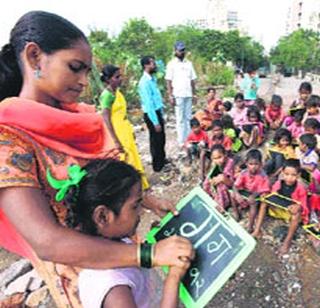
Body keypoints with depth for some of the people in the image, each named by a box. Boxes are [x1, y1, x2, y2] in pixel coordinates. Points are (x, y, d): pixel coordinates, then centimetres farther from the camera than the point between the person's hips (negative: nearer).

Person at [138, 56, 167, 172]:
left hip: (158, 112, 9)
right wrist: (155, 122, -22)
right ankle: (157, 166, 20)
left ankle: (162, 160, 39)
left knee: (162, 138, 21)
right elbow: (148, 104, -23)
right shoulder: (145, 82, -20)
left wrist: (161, 115, 16)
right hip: (151, 115, -9)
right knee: (156, 140, 4)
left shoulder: (152, 79, 9)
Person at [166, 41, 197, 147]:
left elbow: (192, 80, 15)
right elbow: (169, 81, -3)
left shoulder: (189, 63, 14)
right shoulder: (172, 64, 2)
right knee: (180, 119, -1)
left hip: (188, 94, 4)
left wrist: (194, 94, 9)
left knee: (188, 118, 4)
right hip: (178, 95, -4)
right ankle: (181, 142, 4)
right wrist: (170, 96, -10)